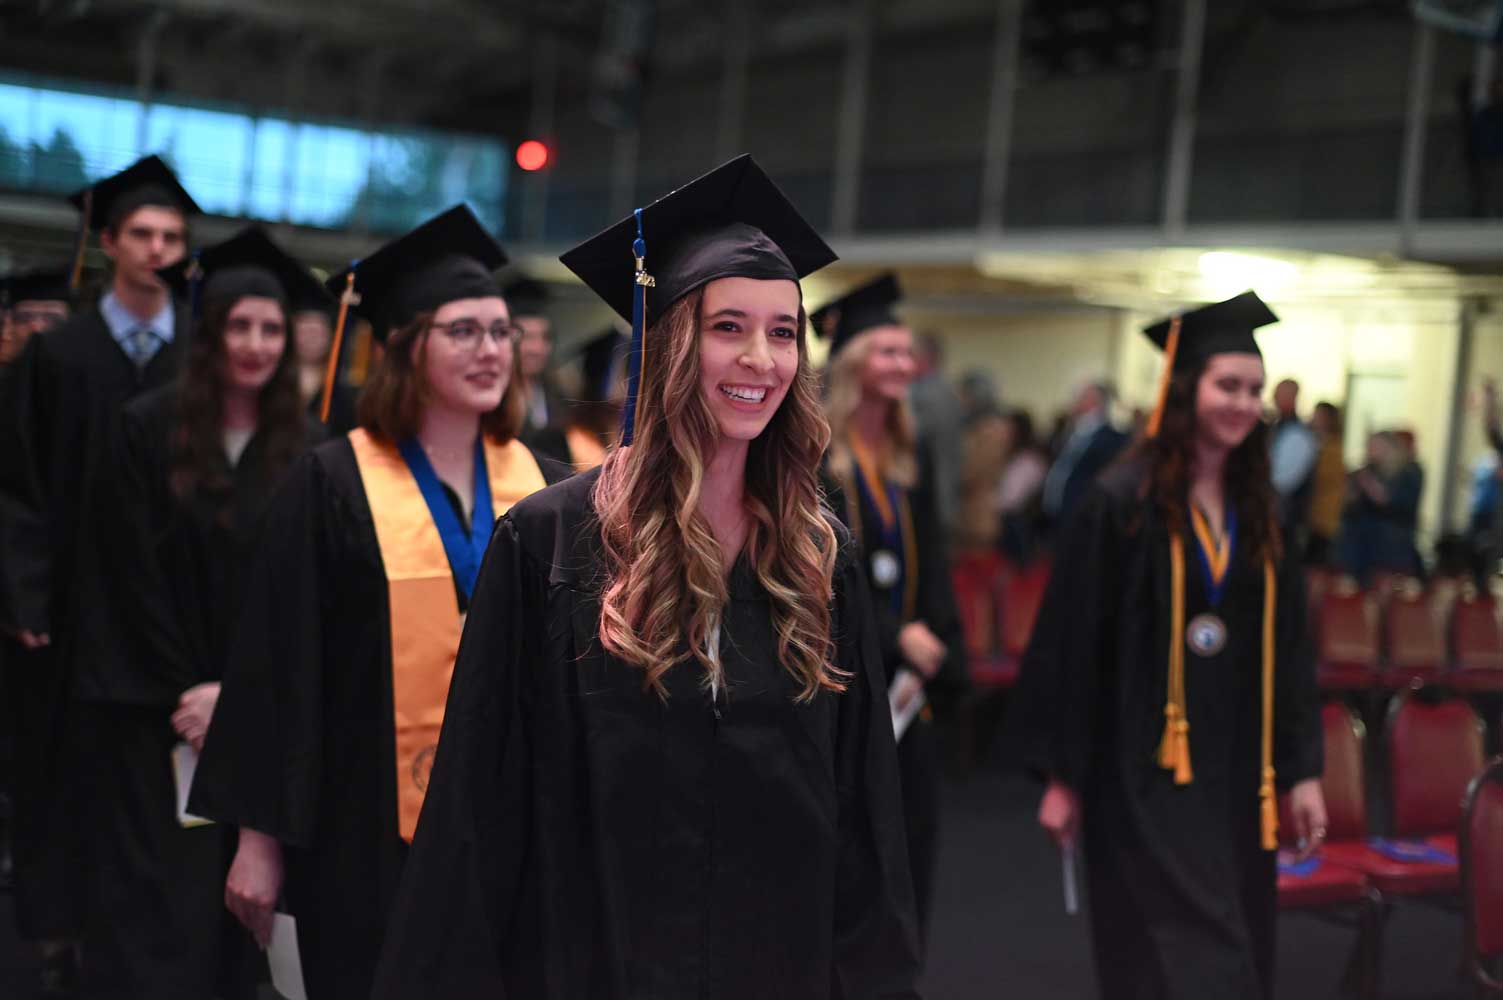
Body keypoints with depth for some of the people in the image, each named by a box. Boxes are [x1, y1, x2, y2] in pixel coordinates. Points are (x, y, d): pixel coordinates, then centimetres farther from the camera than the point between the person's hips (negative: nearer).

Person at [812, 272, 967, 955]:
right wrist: (894, 635, -19)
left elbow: (930, 575, 10)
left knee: (908, 847, 8)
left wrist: (929, 664, -4)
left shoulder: (912, 462, 11)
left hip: (904, 686, 6)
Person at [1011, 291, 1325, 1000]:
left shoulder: (1258, 511, 8)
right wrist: (1061, 775, -10)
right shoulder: (1123, 502, -11)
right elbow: (1071, 644, -10)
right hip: (1147, 778, -6)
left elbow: (1286, 650, 12)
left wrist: (1301, 770, 6)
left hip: (1237, 776, 6)